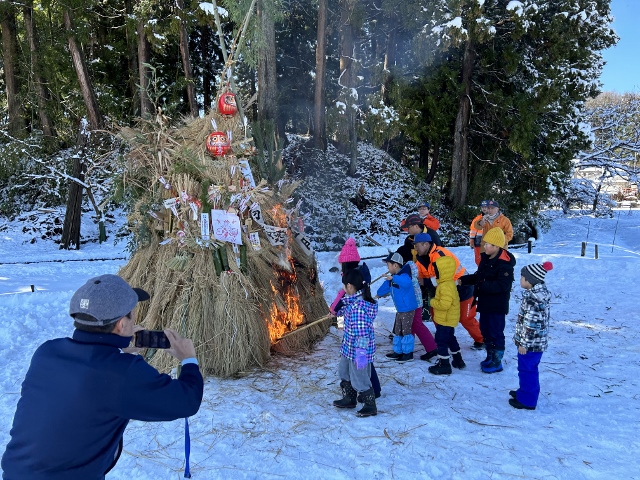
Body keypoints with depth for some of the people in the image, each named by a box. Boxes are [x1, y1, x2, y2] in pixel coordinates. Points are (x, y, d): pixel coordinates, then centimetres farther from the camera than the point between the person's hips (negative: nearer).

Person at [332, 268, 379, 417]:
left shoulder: (358, 306, -29)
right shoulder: (354, 301, 2)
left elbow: (362, 332, -29)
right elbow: (347, 310, 26)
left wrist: (361, 351, -27)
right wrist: (337, 312, 43)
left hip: (357, 350, -10)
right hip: (349, 347, 10)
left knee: (359, 379, 6)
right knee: (345, 373, 25)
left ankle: (370, 406, 25)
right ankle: (349, 399, 42)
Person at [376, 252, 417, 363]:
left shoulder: (404, 275, -22)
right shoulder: (393, 277, 6)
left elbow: (407, 283, -47)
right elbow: (386, 286, 24)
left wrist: (393, 278, -49)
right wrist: (379, 294, 39)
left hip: (407, 309, -10)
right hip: (400, 309, 10)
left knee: (406, 331, -2)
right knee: (397, 331, 17)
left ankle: (408, 353, 9)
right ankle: (398, 351, 29)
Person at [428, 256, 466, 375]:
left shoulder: (446, 286, -27)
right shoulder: (448, 283, 8)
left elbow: (444, 304, -32)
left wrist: (433, 302, -18)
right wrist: (435, 301, 5)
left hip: (445, 320, -11)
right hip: (450, 319, 11)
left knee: (441, 340, -3)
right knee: (450, 338, 23)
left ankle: (444, 364, 4)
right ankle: (458, 360, 35)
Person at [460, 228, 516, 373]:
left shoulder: (504, 263, -20)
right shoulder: (485, 258, 8)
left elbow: (503, 285, -28)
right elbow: (478, 276, 20)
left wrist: (483, 286, -30)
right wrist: (463, 280, 9)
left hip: (497, 306, -9)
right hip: (485, 303, 9)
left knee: (496, 333, 1)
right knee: (485, 330, 18)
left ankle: (497, 362, 14)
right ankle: (490, 357, 33)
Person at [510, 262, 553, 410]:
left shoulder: (532, 298, -27)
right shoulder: (542, 292, 4)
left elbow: (531, 324, -26)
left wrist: (523, 343, -18)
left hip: (531, 342, -9)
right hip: (539, 341, 9)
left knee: (527, 370, 5)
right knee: (530, 369, 23)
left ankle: (527, 400, 18)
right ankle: (525, 392, 40)